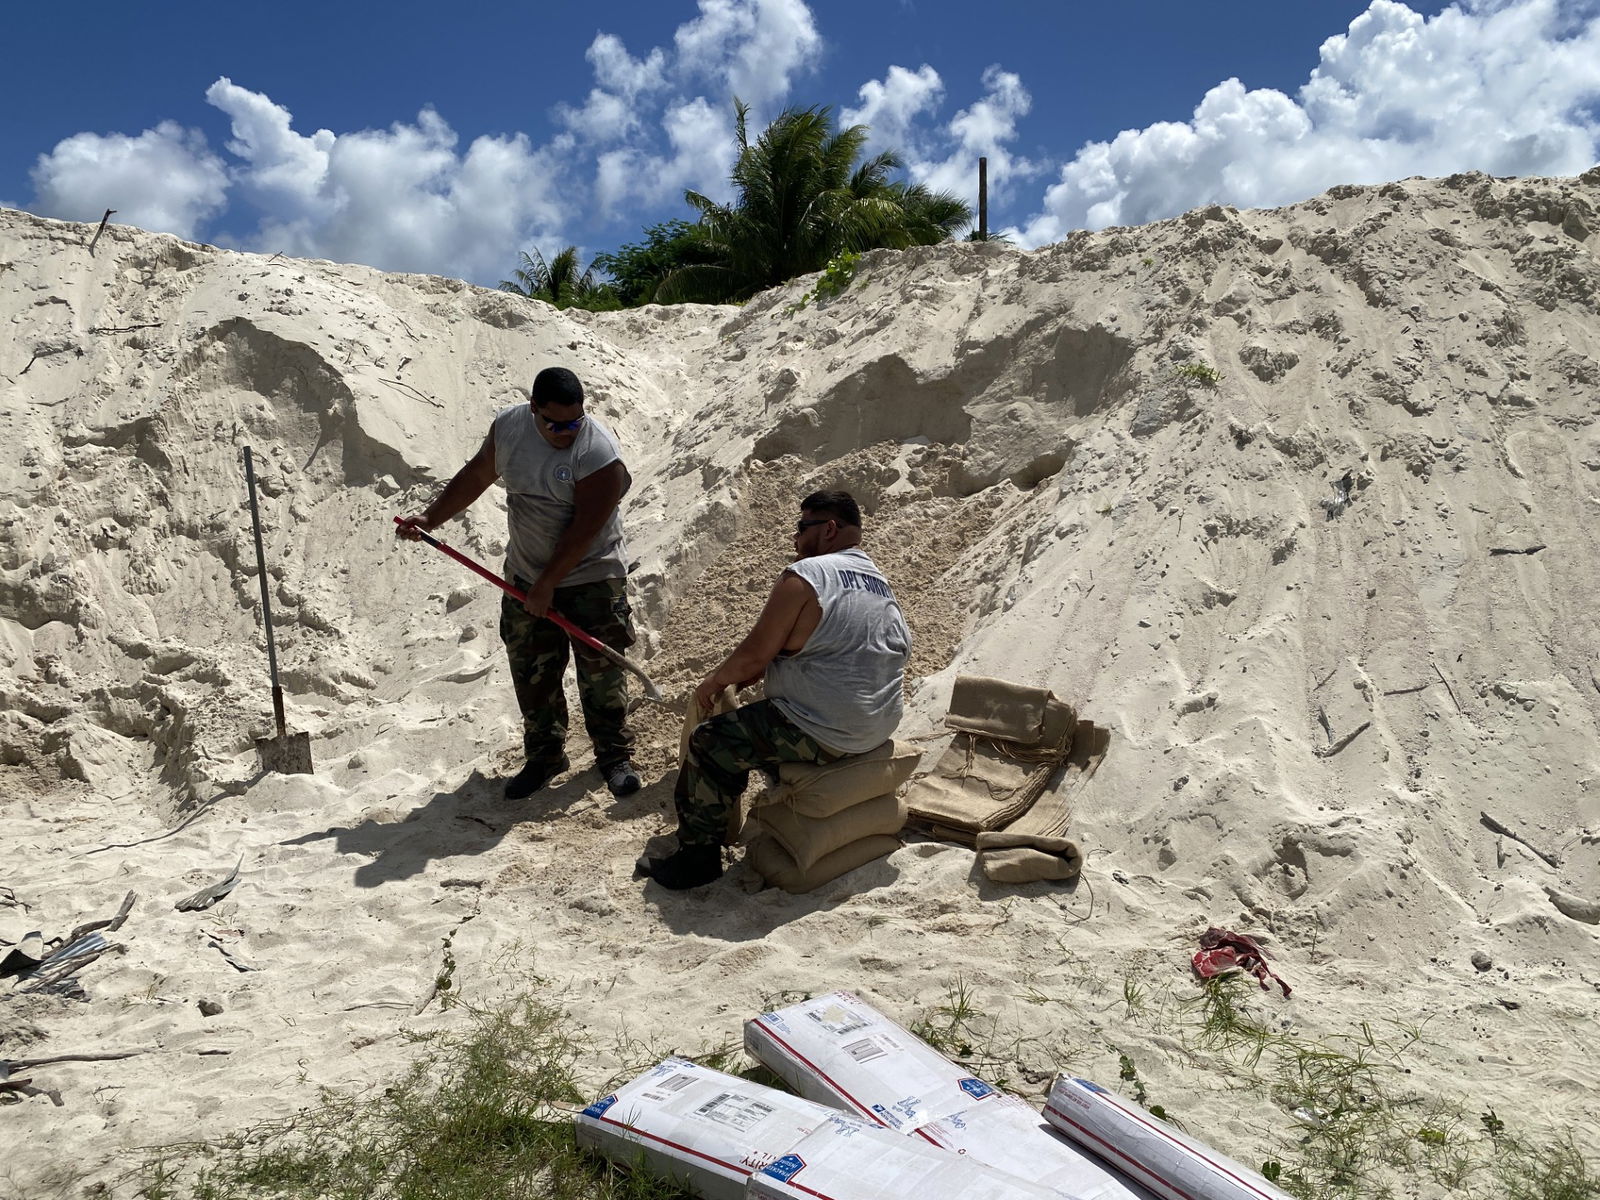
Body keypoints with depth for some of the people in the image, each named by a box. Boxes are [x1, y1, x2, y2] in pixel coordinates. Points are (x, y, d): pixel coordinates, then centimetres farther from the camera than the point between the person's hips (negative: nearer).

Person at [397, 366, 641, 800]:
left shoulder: (599, 453, -25)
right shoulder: (508, 425, -6)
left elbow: (585, 531, -23)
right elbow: (476, 475, 10)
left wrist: (548, 584, -18)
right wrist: (430, 518, 8)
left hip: (591, 579, -5)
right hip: (525, 575, 5)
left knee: (600, 669, 3)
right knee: (531, 671, 11)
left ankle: (614, 755, 21)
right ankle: (544, 755, 28)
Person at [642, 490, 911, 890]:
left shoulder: (803, 576, -15)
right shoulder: (881, 582, 12)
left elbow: (753, 657, -15)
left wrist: (714, 681, 6)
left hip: (826, 734, -9)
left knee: (708, 744, 4)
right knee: (755, 720, 32)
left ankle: (699, 856, 11)